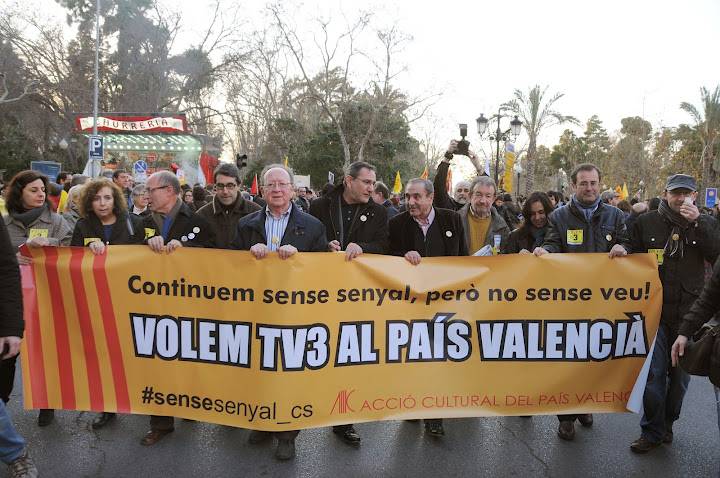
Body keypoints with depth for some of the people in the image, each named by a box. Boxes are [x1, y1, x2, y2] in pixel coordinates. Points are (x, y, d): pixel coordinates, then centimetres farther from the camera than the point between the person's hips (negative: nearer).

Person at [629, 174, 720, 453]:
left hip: (689, 313, 1)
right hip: (654, 312, -1)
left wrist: (697, 222, -18)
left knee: (681, 374, 12)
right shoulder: (646, 223, 2)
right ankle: (652, 431, 14)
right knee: (654, 374, 1)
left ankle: (667, 422, 31)